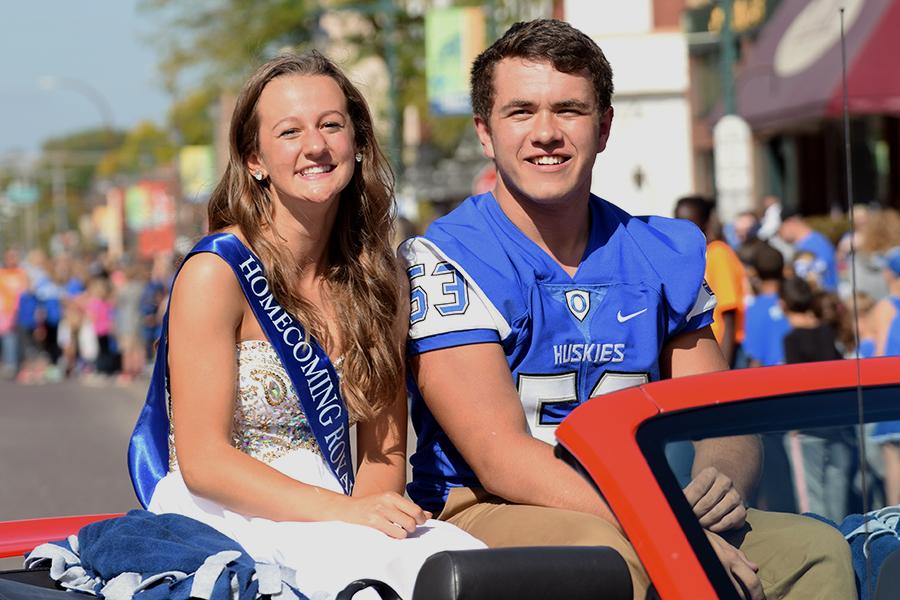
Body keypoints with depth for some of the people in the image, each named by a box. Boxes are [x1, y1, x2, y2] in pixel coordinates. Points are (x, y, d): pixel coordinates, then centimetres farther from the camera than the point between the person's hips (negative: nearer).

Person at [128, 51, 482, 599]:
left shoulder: (380, 280, 9)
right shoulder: (215, 273, -8)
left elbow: (384, 450, 11)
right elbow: (204, 463, -12)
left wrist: (371, 504, -13)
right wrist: (345, 512, -23)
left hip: (330, 510, 5)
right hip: (222, 516, -4)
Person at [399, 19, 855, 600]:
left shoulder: (663, 257, 9)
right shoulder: (443, 262, -8)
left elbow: (724, 422, 10)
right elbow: (500, 458, -18)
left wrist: (721, 482, -16)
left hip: (633, 514, 5)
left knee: (812, 549, -17)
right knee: (603, 550, -36)